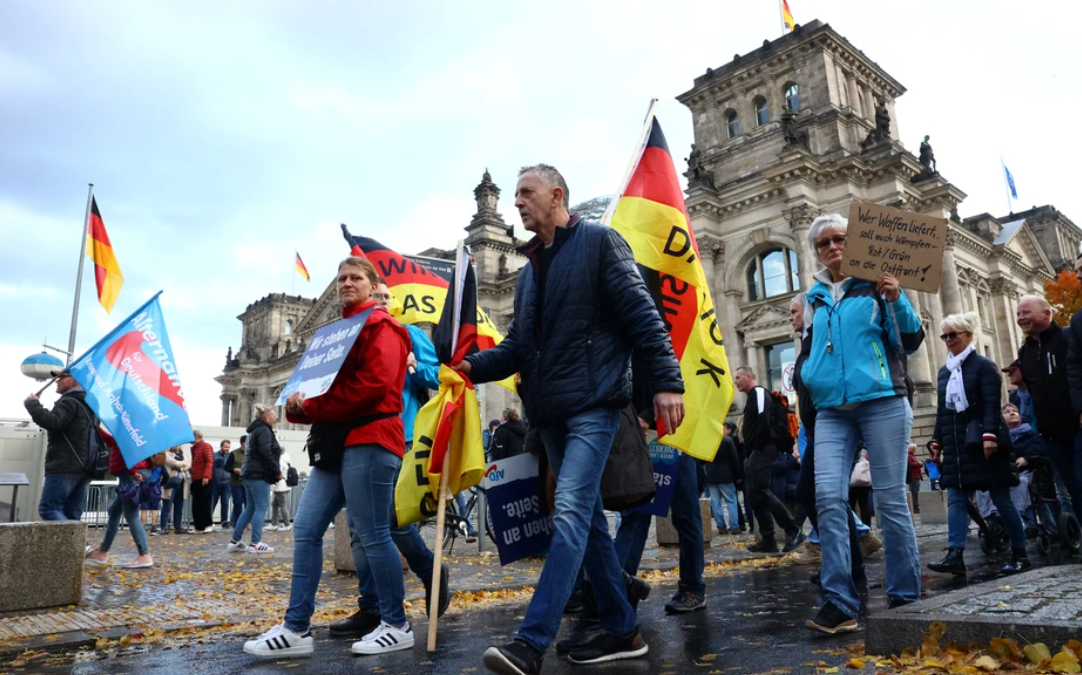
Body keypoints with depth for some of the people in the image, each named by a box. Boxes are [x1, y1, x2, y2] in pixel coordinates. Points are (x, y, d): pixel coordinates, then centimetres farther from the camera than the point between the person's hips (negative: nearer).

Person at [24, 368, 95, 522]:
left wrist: (32, 404, -9)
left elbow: (53, 422, -22)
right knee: (72, 515, 5)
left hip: (65, 466, -9)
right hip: (84, 467, 9)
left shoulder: (69, 402, -7)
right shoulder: (89, 405, 25)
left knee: (48, 508, -10)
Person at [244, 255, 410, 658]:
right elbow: (326, 384, 23)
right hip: (337, 442, 9)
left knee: (372, 535, -4)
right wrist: (300, 405, 0)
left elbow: (374, 384, -18)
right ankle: (297, 629, 10)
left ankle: (397, 626, 10)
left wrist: (312, 408, -13)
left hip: (369, 439, -9)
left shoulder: (380, 326, -3)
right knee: (306, 530, 5)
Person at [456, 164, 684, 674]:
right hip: (551, 411, 8)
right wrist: (475, 365, -2)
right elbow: (519, 345, 16)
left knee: (570, 513, -16)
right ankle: (622, 631, 22)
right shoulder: (530, 268, 19)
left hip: (594, 403, -8)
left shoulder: (598, 241, -2)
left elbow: (642, 316, -9)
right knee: (587, 519, 11)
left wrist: (667, 381, -17)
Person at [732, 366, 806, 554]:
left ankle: (793, 531, -11)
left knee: (761, 492, -15)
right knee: (757, 495, 6)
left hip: (762, 451, -10)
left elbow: (765, 422, -20)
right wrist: (751, 452, 15)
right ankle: (768, 540, 7)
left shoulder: (759, 393, -7)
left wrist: (758, 448, -17)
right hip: (756, 453, 10)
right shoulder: (753, 397, 23)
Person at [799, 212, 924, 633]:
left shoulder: (876, 285, 4)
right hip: (831, 410, 3)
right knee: (828, 497, -10)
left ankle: (905, 597, 14)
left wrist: (897, 301, -15)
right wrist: (808, 377, 5)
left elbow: (911, 342, -1)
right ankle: (840, 603, -8)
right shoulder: (815, 298, 16)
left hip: (881, 401, -3)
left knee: (890, 499, 1)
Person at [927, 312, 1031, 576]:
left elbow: (992, 405, -13)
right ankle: (955, 556, -7)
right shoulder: (944, 371, 14)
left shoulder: (983, 366, -4)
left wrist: (989, 435, -22)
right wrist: (937, 441, 13)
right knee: (956, 499, -3)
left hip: (982, 441, -6)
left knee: (1001, 499, 2)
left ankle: (1020, 554, 14)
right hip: (956, 444, 6)